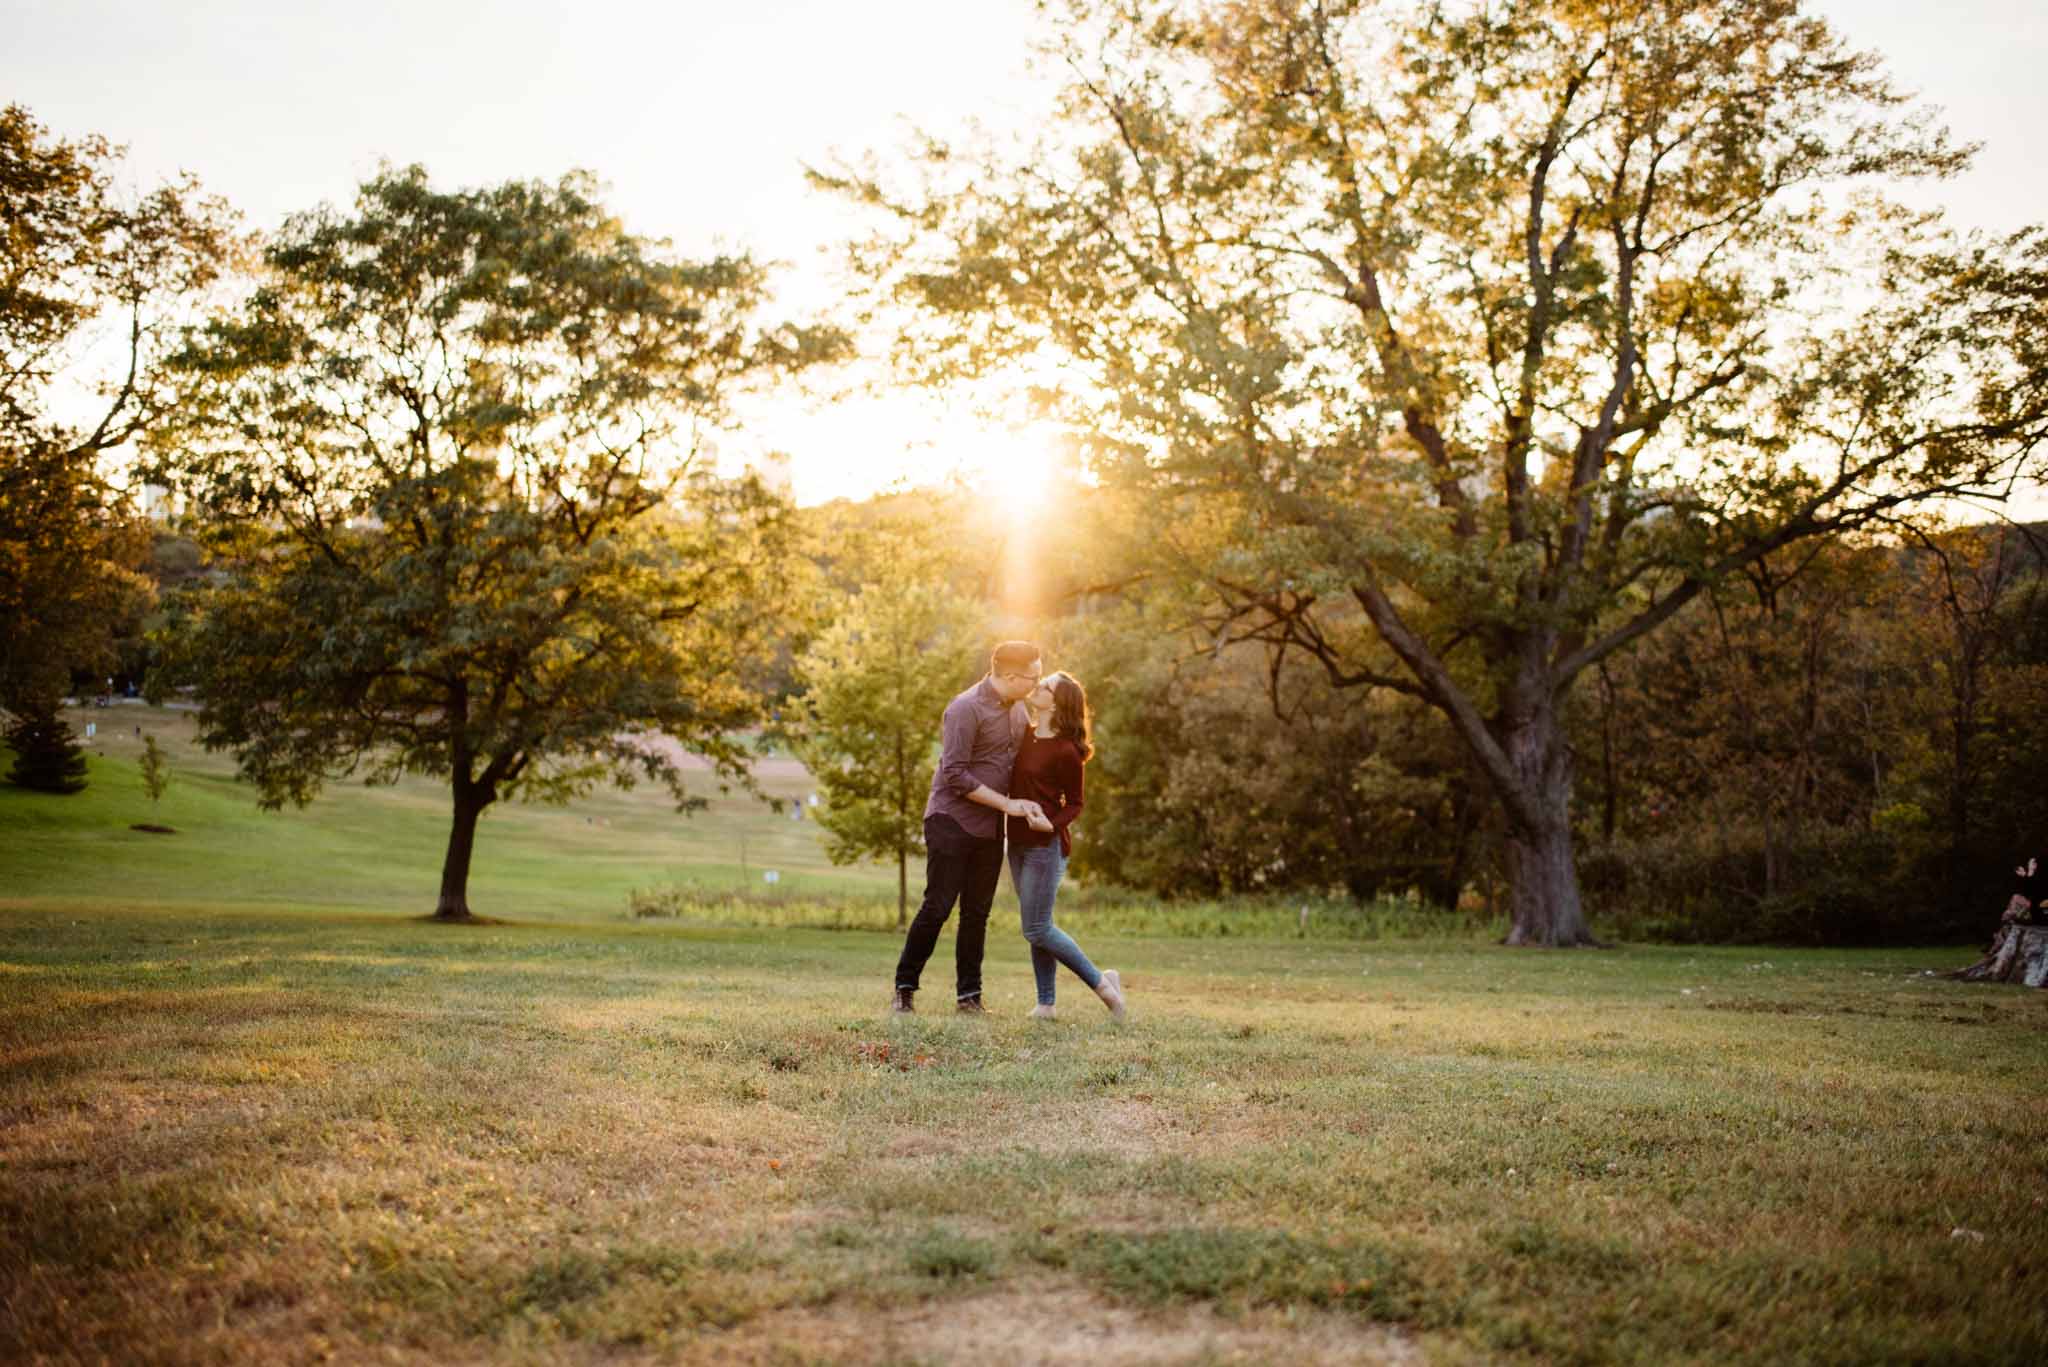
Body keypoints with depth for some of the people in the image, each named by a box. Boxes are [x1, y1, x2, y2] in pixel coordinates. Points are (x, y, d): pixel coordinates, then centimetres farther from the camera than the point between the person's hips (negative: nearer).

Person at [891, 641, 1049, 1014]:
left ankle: (969, 995, 11)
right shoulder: (965, 710, -16)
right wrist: (1007, 804, -18)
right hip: (952, 820, -7)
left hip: (990, 828, 7)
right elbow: (954, 775, -19)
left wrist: (1029, 805, 6)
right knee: (937, 907, -6)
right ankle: (904, 989, 5)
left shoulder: (1018, 708, 8)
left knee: (977, 913, 6)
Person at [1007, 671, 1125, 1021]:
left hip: (1046, 845, -8)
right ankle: (1046, 1003, 18)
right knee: (1037, 927, 11)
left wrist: (1051, 824, -26)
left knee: (1036, 929, -5)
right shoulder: (1026, 736, 6)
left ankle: (1100, 982, 9)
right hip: (1018, 843, 8)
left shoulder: (1065, 751, -16)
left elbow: (1074, 804, -8)